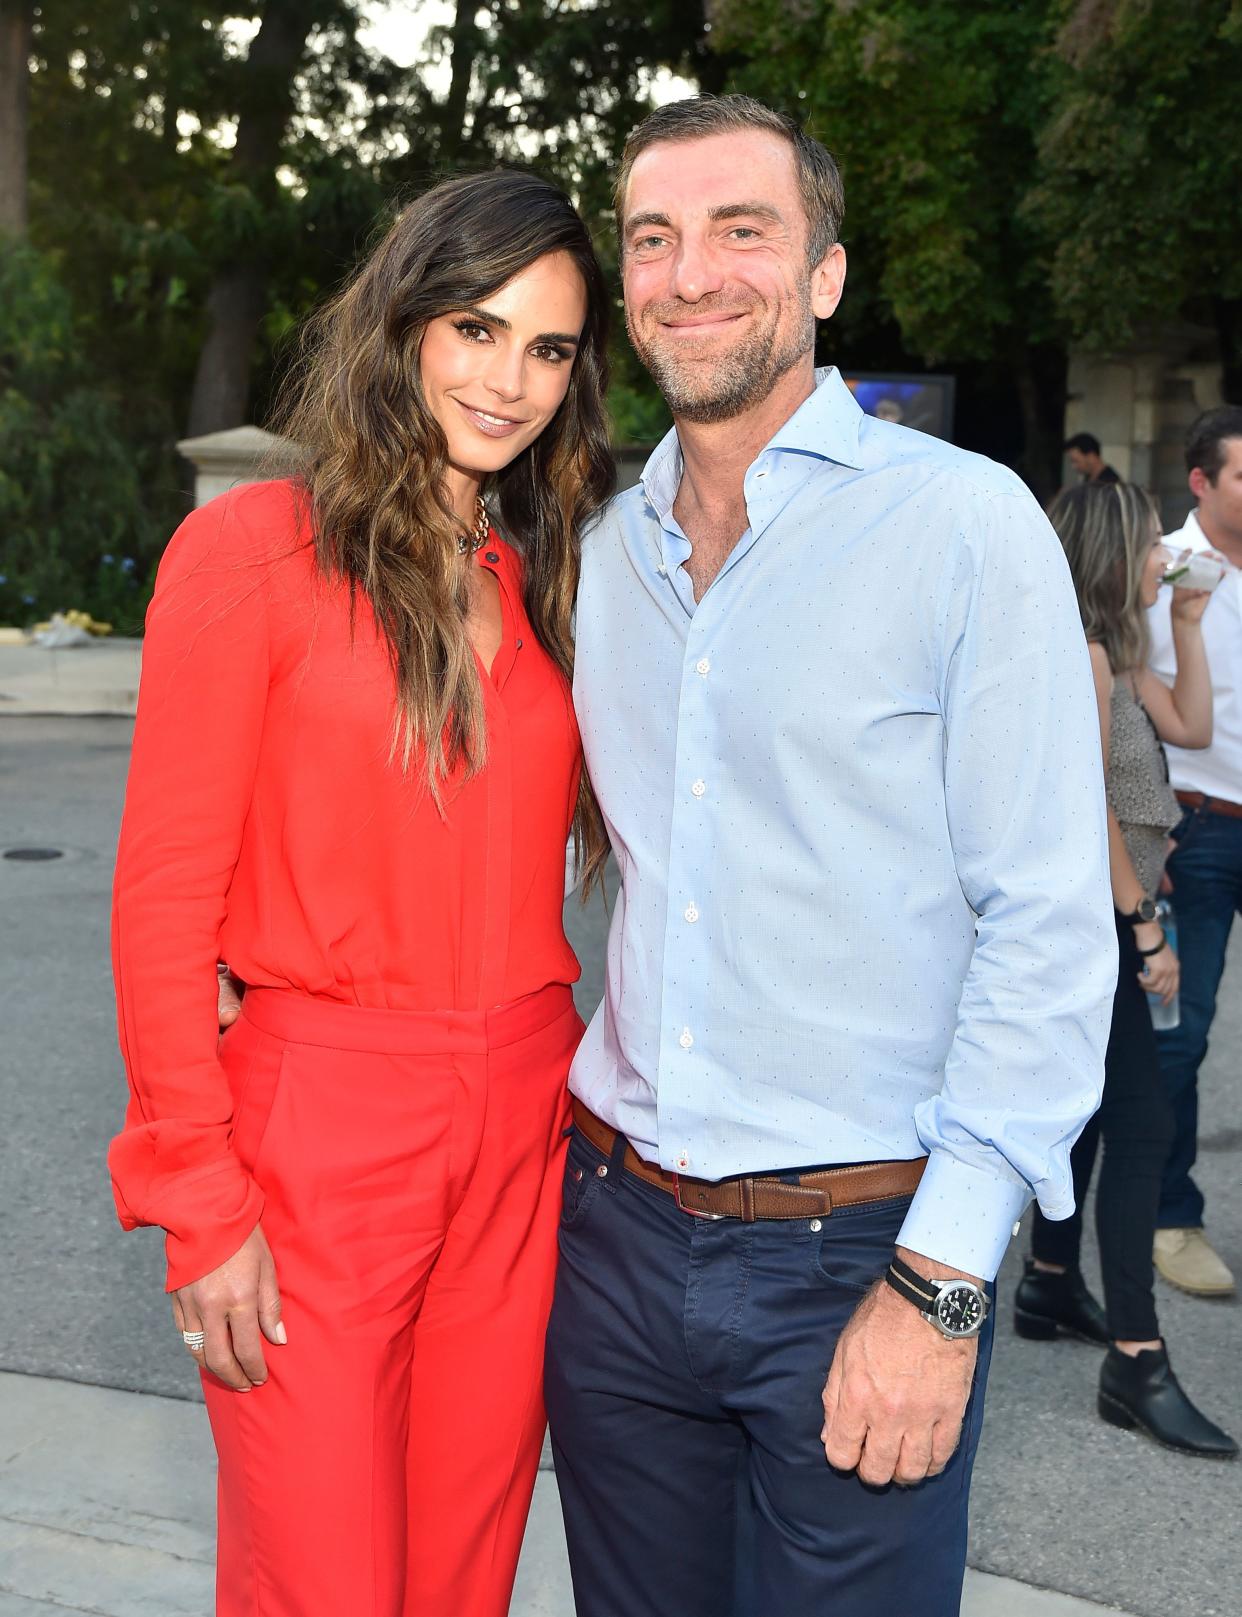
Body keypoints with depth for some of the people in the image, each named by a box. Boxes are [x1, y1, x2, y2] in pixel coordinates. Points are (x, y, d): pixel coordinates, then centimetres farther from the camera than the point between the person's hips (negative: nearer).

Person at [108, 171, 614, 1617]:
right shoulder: (253, 549, -6)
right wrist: (204, 1201, -10)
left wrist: (587, 1109, 1)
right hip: (316, 1132, -5)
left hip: (524, 1140, 5)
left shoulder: (554, 579, 11)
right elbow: (164, 902, -8)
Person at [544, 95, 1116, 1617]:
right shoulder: (605, 550, 8)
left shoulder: (966, 525, -9)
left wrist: (940, 1286, -15)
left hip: (857, 1253, -4)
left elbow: (1048, 929, -12)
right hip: (617, 1227, 5)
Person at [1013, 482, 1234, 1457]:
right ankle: (1136, 1363, -8)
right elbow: (1091, 807, -20)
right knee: (1141, 1124, -11)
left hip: (1097, 914, 11)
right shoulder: (1083, 654, -18)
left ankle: (1052, 1287, 32)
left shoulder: (1115, 655, 13)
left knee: (1095, 1100, 18)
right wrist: (1146, 929, -19)